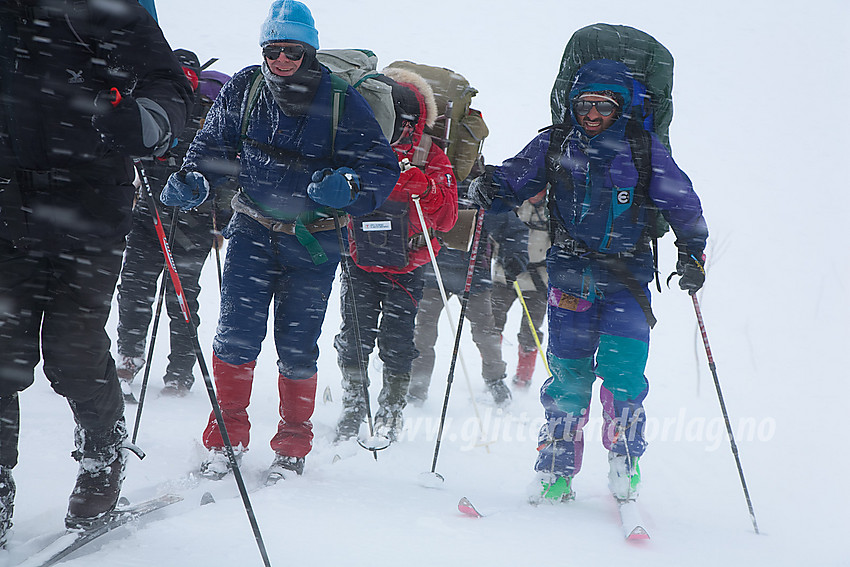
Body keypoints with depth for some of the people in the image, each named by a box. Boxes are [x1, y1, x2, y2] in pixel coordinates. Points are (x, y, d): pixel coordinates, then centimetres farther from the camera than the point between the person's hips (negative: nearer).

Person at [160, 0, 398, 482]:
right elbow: (213, 145, 11)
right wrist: (192, 180, -9)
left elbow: (383, 167, -8)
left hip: (313, 242, -1)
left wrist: (349, 187, -29)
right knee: (237, 335, -10)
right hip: (253, 231, 2)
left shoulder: (341, 102, -10)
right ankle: (226, 440, 5)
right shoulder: (243, 91, -2)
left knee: (297, 349, 4)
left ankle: (293, 447, 23)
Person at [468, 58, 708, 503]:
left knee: (623, 372, -12)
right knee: (569, 372, -2)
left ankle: (624, 464, 7)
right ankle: (557, 471, 6)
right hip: (571, 271, 1)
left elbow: (682, 205, 3)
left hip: (627, 275, -1)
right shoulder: (554, 145, 5)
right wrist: (489, 190, -10)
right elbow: (515, 179, 13)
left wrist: (691, 254, -8)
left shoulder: (644, 149, 0)